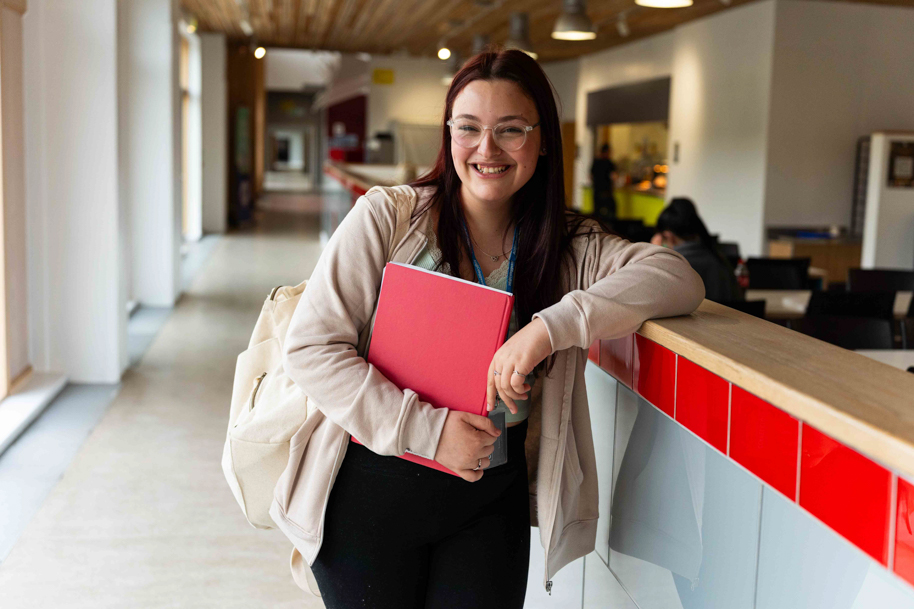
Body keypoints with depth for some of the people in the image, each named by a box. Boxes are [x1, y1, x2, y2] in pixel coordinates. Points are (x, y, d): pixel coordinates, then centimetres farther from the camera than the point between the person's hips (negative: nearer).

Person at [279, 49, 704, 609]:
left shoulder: (570, 244, 0)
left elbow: (679, 279, -16)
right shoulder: (388, 217, -7)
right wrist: (425, 427, -20)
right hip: (371, 491, -1)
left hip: (491, 502, 2)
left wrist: (550, 327, -30)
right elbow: (311, 348, -11)